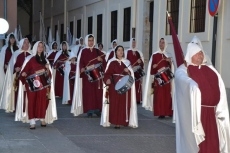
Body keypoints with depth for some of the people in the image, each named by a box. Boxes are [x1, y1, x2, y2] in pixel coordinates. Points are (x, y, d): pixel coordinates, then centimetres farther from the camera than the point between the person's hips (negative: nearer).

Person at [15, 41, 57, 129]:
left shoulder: (44, 60, 16)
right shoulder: (30, 59, 2)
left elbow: (48, 74, 15)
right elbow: (25, 71, -4)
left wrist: (47, 70, -5)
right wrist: (23, 74, -25)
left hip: (42, 84, 4)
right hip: (32, 84, -4)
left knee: (42, 102, 2)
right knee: (32, 101, -6)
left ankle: (43, 120, 11)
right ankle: (32, 122, -7)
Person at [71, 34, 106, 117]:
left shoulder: (97, 51, 12)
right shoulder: (83, 51, 3)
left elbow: (103, 61, 10)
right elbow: (81, 62, -5)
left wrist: (101, 60, -11)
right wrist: (82, 68, -23)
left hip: (97, 74, 3)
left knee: (98, 92, 1)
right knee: (88, 92, -5)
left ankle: (97, 109, 8)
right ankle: (89, 110, -2)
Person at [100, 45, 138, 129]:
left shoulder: (127, 62, 13)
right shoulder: (112, 62, 5)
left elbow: (131, 74, 11)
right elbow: (108, 73, -3)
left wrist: (128, 71, -10)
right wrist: (108, 79, -22)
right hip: (114, 85, -2)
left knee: (124, 103, -2)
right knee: (114, 103, -7)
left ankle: (122, 121, 4)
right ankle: (115, 122, -5)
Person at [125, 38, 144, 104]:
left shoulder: (139, 53, 15)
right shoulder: (127, 52, 5)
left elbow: (142, 62, 12)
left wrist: (140, 62, -10)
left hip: (138, 71, 3)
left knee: (137, 85, 1)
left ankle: (138, 99, 3)